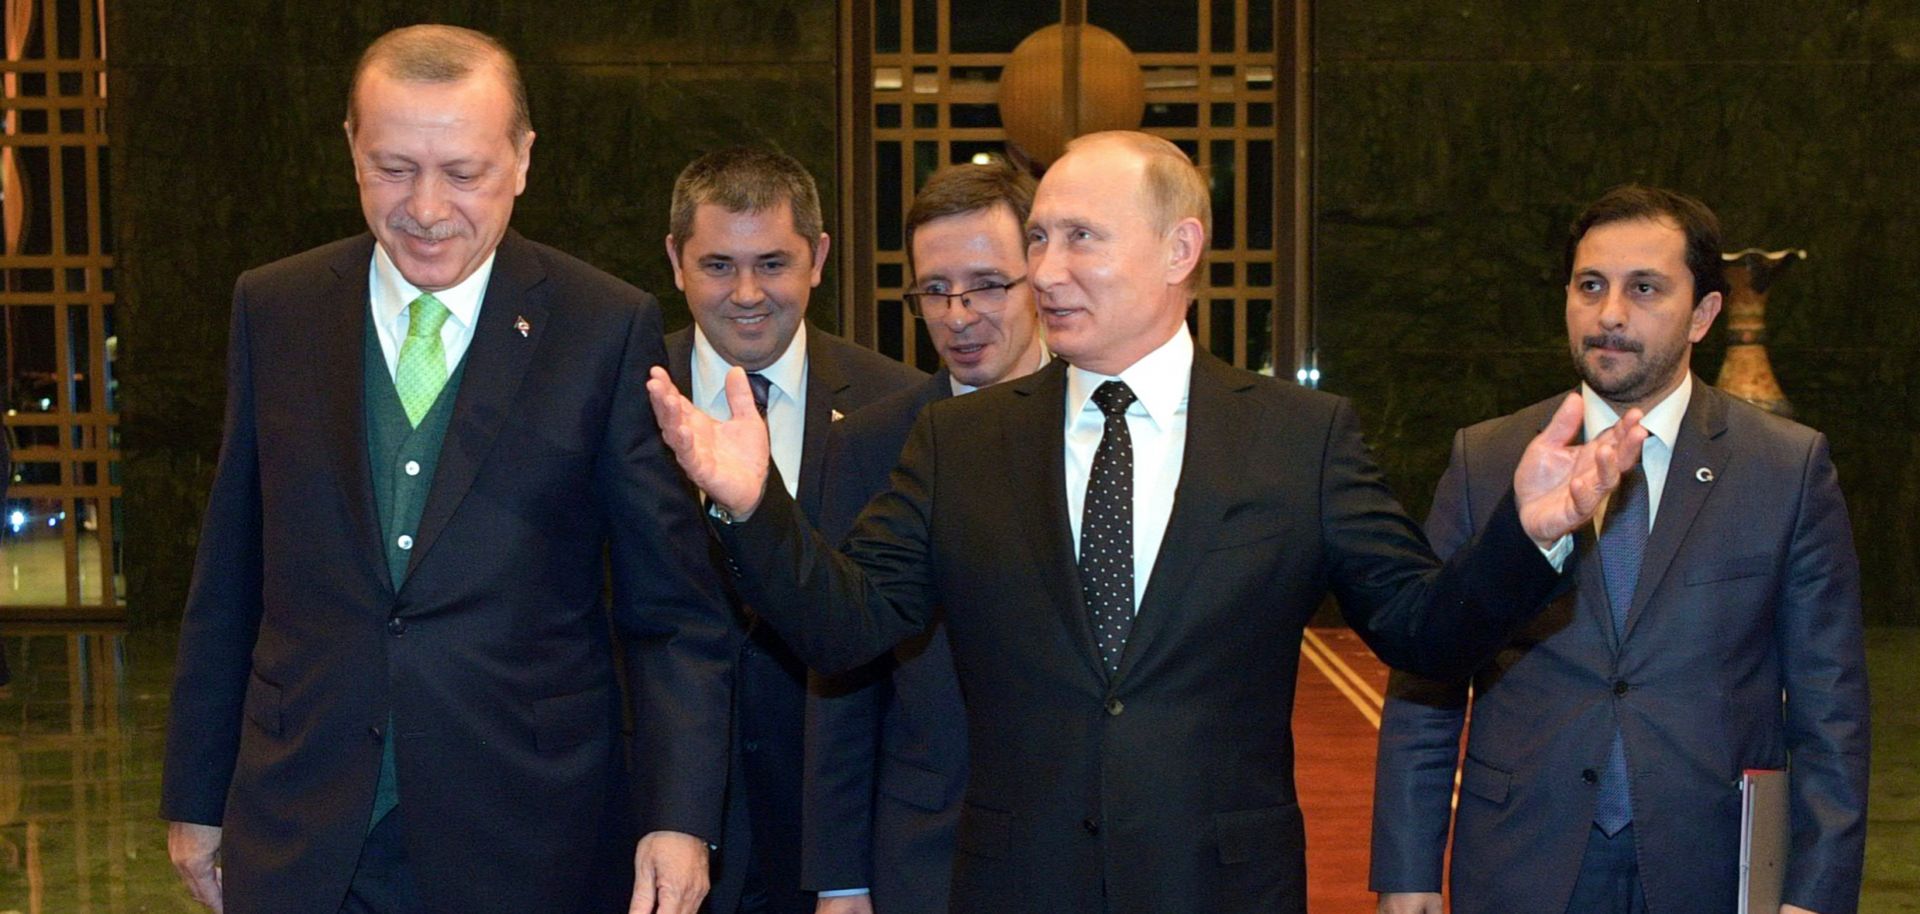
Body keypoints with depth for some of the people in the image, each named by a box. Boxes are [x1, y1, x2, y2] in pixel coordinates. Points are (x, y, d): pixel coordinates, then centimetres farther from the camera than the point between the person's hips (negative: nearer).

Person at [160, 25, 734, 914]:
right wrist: (196, 797, 10)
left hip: (527, 841, -2)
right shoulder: (272, 310, 3)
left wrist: (678, 818, -13)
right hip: (297, 842, 2)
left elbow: (673, 611, -5)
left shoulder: (609, 329, -6)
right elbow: (227, 583, 8)